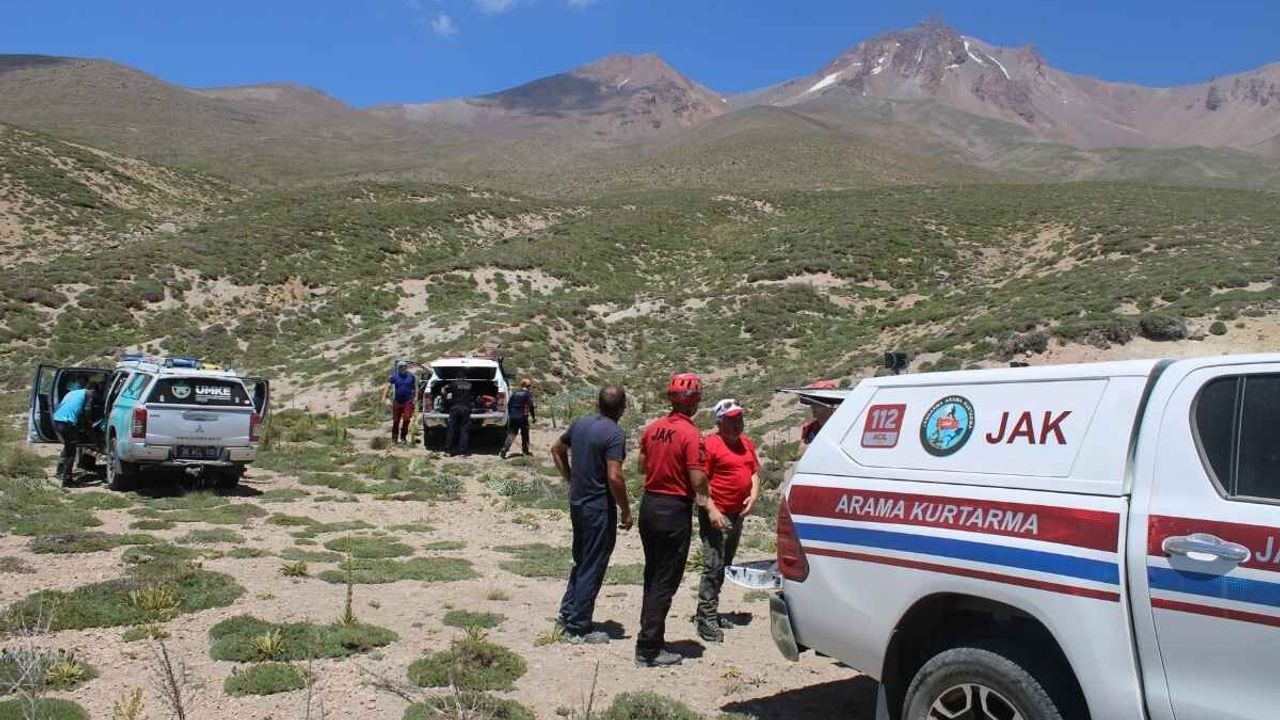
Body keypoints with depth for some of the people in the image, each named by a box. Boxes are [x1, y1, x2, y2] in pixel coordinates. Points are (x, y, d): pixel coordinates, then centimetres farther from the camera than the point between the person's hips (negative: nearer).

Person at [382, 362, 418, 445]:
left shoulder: (411, 376, 5)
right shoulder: (394, 376, 1)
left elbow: (415, 386, 11)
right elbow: (388, 386, -5)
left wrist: (416, 396, 0)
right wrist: (384, 396, -16)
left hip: (408, 401, 0)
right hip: (397, 401, 0)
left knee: (406, 419, -9)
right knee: (396, 420, 6)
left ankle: (403, 437, 3)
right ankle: (394, 437, 19)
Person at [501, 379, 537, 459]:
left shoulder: (515, 393, 11)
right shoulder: (528, 394, -5)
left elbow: (509, 404, 13)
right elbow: (531, 406, -11)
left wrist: (510, 414, 22)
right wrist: (534, 417, -3)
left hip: (512, 416, 4)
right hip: (522, 417, -4)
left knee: (511, 434, 3)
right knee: (525, 434, 13)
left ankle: (504, 450, -11)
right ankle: (525, 451, 20)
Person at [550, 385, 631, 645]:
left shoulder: (580, 424, 5)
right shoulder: (614, 434, -19)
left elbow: (557, 450, 19)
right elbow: (614, 477, -25)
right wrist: (626, 511, -14)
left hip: (577, 503, 8)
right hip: (600, 508, -8)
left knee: (580, 561, 22)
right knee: (592, 568, 3)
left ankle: (567, 613, 30)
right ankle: (579, 628, 10)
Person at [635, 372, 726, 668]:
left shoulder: (653, 428, 4)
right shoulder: (691, 434, -17)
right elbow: (698, 480, -17)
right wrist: (711, 509, -4)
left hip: (649, 504, 7)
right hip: (674, 510, -7)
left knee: (652, 575, 19)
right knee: (666, 581, 1)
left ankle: (649, 637, 28)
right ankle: (649, 649, 4)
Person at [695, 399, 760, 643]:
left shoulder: (747, 444, 13)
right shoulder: (711, 444, -12)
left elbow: (754, 472, 19)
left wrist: (753, 496, 1)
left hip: (738, 514, 9)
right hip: (717, 514, -8)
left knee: (724, 567, 15)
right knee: (713, 566, -11)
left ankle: (710, 612, 25)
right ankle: (706, 618, -7)